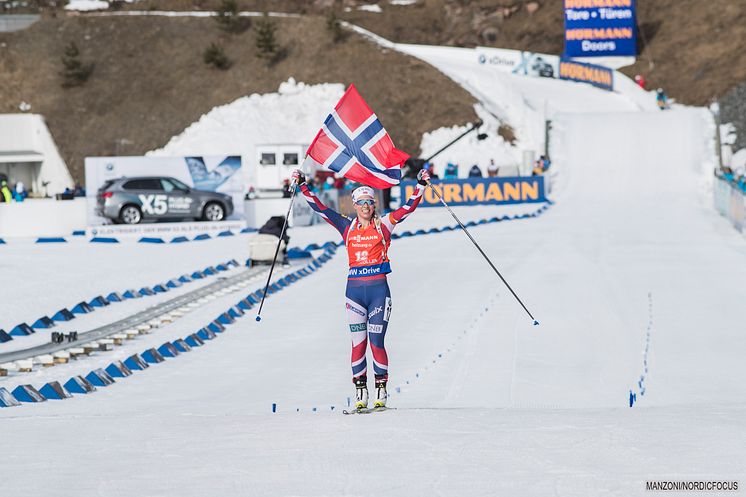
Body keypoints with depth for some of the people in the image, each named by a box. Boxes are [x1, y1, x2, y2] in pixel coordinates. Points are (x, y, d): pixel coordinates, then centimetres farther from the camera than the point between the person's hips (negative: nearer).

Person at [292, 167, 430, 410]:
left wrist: (420, 185, -7)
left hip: (379, 289, -2)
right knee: (358, 343, 0)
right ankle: (360, 393, 6)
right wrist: (303, 186, 8)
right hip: (354, 288, 2)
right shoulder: (347, 227, 9)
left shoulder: (384, 225, 5)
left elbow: (409, 207, 2)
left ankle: (381, 391, 4)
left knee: (376, 342, -5)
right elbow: (320, 208, 10)